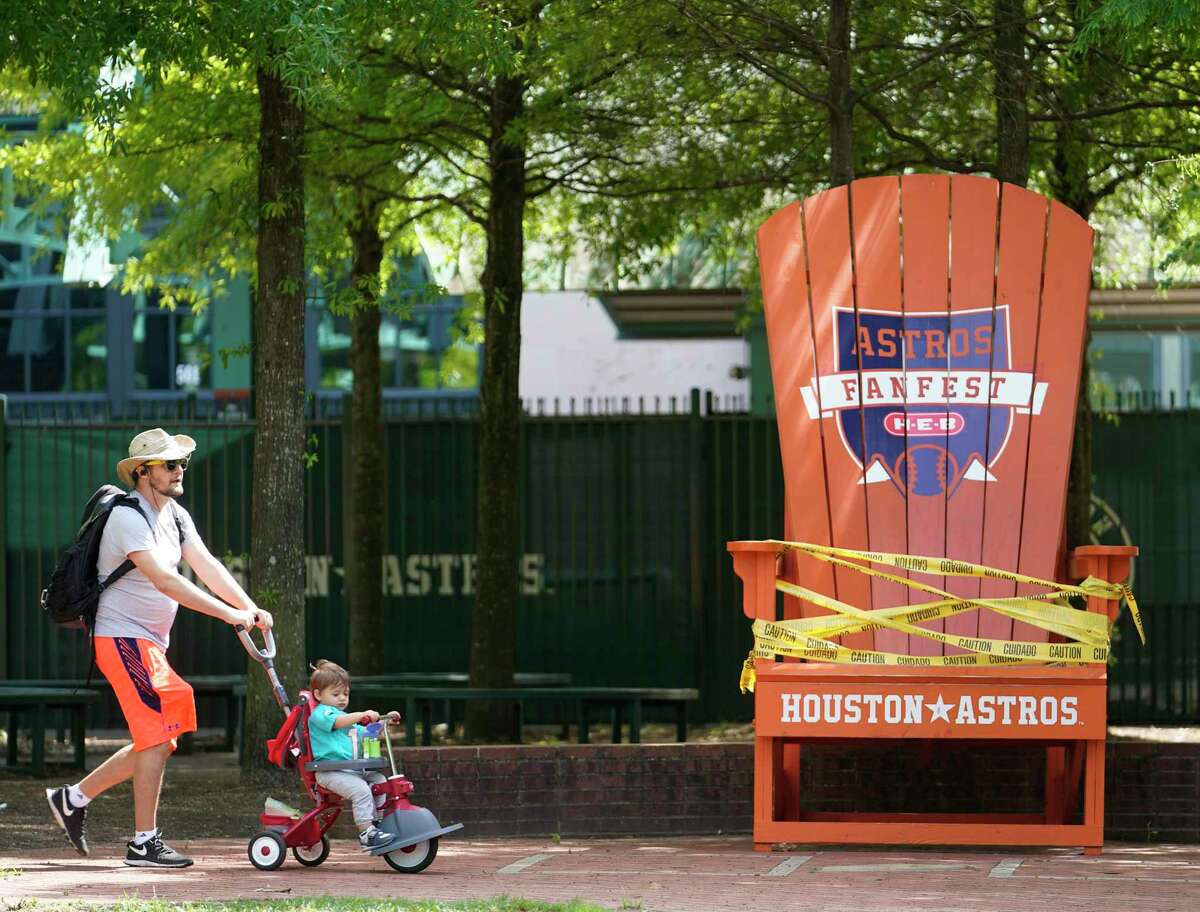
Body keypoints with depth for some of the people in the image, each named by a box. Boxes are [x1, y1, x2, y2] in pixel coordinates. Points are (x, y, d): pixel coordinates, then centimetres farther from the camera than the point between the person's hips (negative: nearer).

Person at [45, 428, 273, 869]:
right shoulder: (128, 517, -18)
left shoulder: (175, 515, 11)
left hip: (150, 643, 9)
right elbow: (164, 580, -28)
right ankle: (144, 842, -8)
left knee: (159, 742, 11)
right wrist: (229, 614, -31)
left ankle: (75, 798, 20)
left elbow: (207, 567, 3)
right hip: (122, 638, -9)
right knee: (156, 736, -13)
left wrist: (251, 608, -13)